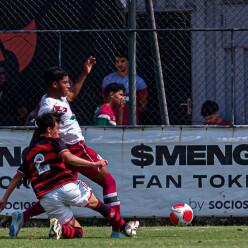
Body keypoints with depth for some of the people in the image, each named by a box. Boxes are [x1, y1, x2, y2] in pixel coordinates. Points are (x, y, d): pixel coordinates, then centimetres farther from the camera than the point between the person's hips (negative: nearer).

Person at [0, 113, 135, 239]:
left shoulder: (30, 154, 23)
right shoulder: (55, 142, 8)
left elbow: (17, 176, 23)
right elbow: (69, 158, -11)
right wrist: (94, 164, -13)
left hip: (47, 198, 4)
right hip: (67, 186, -4)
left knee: (77, 232, 10)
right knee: (97, 204, 20)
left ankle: (58, 228, -20)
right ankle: (125, 228, 14)